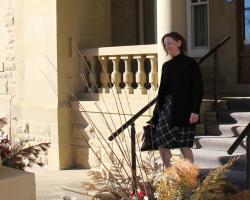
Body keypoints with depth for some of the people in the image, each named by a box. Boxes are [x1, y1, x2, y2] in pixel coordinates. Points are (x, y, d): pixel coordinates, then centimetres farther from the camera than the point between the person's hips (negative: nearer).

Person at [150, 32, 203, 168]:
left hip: (184, 112, -6)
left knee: (184, 146, -4)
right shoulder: (166, 66, 12)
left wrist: (195, 111, -18)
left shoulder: (190, 63, -4)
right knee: (162, 144, 3)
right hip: (167, 109, 6)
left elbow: (198, 89, -9)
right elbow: (162, 90, 14)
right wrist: (155, 116, 13)